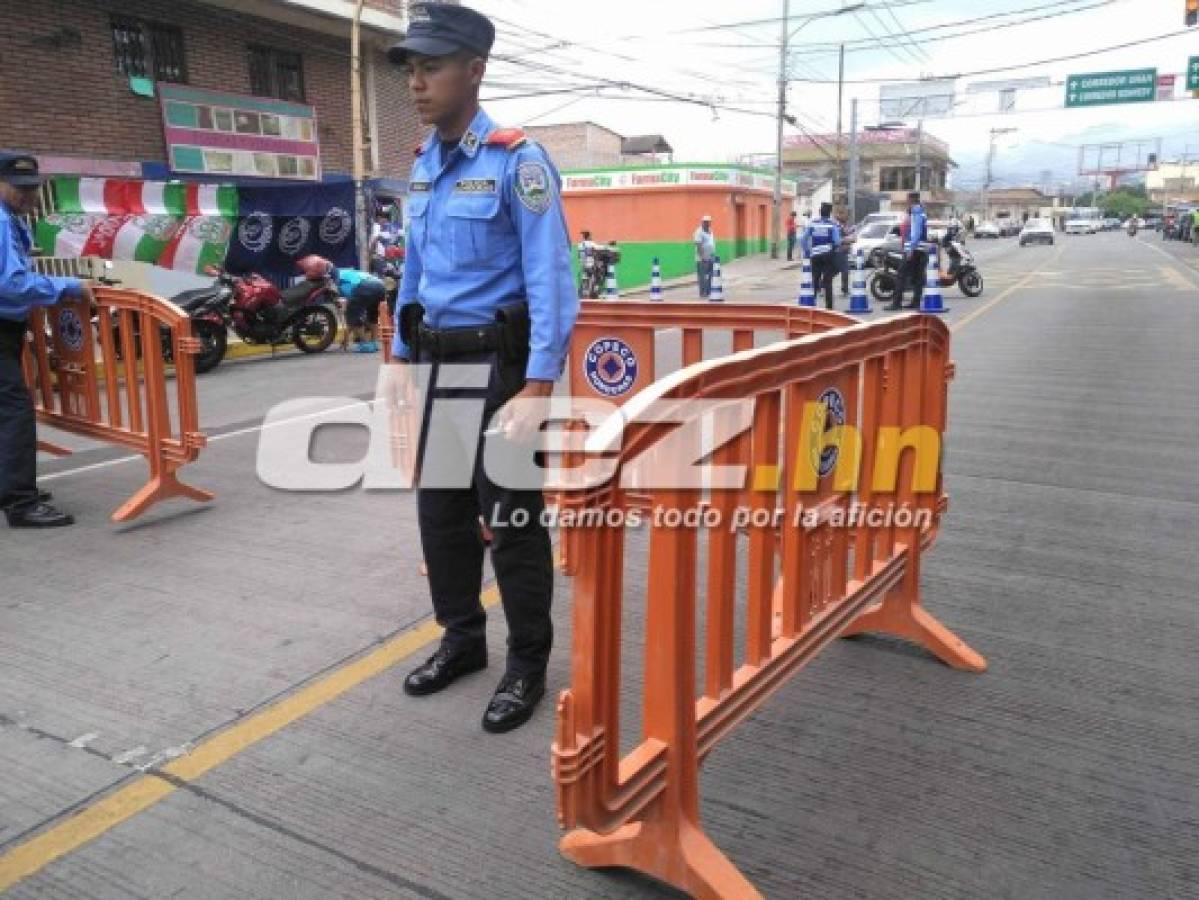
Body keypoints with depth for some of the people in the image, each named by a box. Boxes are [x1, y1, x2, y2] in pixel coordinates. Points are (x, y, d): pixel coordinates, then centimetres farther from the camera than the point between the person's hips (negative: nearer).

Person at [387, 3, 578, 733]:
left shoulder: (516, 161, -12)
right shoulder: (422, 166, 10)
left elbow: (550, 282, -18)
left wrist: (537, 389, -25)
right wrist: (402, 359, 17)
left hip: (496, 364, -7)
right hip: (435, 363, 7)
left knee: (512, 524, 2)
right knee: (442, 516, 15)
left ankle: (527, 667, 20)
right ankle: (463, 641, 34)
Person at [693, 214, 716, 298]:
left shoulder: (710, 231, 16)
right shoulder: (699, 232, -10)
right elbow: (698, 245, -16)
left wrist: (714, 256, 19)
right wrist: (701, 257, -22)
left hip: (711, 259, 8)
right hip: (703, 259, -8)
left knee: (710, 276, 9)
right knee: (703, 277, -7)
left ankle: (709, 292, 15)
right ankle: (702, 294, -5)